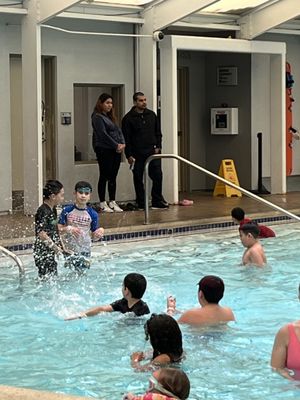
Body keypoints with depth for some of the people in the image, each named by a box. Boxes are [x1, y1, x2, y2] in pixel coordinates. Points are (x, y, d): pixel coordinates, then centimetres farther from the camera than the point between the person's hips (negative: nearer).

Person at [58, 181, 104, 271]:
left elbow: (94, 236, 5)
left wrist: (99, 234, -17)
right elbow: (58, 230, -3)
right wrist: (68, 229, -21)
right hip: (69, 249, -1)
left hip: (84, 250, 1)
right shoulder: (67, 211, -4)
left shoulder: (92, 214, 0)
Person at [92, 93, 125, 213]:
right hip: (104, 150, -8)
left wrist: (122, 143, -3)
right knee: (104, 177, -3)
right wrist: (116, 145, -15)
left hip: (115, 150, 8)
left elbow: (118, 130, 14)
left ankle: (112, 202, 13)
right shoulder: (97, 117, -8)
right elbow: (103, 134, -15)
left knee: (113, 177, 9)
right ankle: (102, 204, 2)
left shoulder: (110, 117, 18)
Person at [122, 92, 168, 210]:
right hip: (137, 154, -3)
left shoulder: (151, 115, 10)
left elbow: (158, 133, 17)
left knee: (157, 176, -4)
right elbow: (126, 138, -4)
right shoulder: (128, 118, -3)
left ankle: (157, 201, 6)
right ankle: (141, 203, 12)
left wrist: (158, 147, 6)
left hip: (152, 152, 3)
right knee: (138, 179, 4)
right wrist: (129, 155, -9)